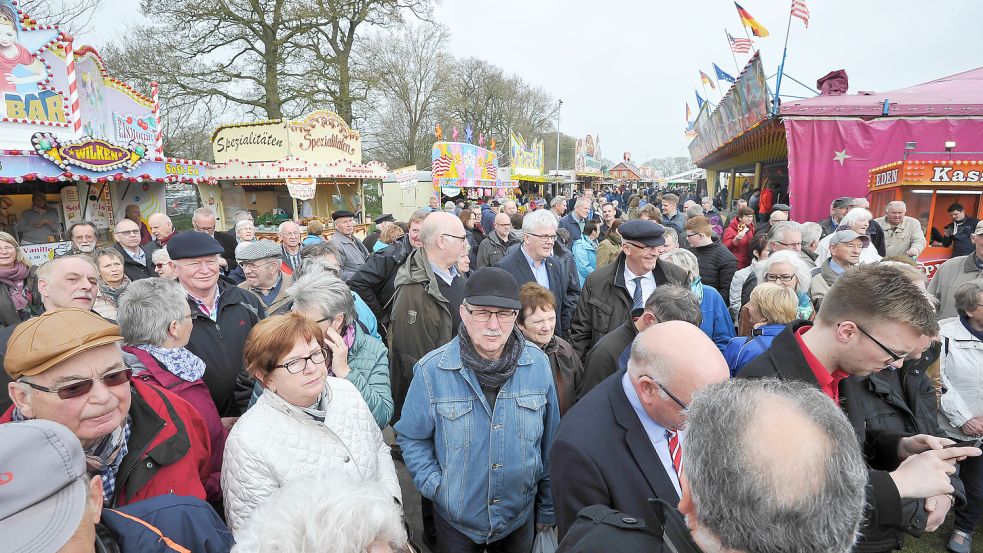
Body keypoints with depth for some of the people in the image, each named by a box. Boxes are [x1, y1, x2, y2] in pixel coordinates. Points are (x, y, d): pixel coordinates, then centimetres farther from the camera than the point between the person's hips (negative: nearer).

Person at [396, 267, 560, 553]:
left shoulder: (538, 364, -12)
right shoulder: (432, 370, -18)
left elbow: (549, 442, -2)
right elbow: (411, 438, -4)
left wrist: (548, 510, 6)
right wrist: (434, 486, -14)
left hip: (520, 518, 2)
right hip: (456, 521, -1)